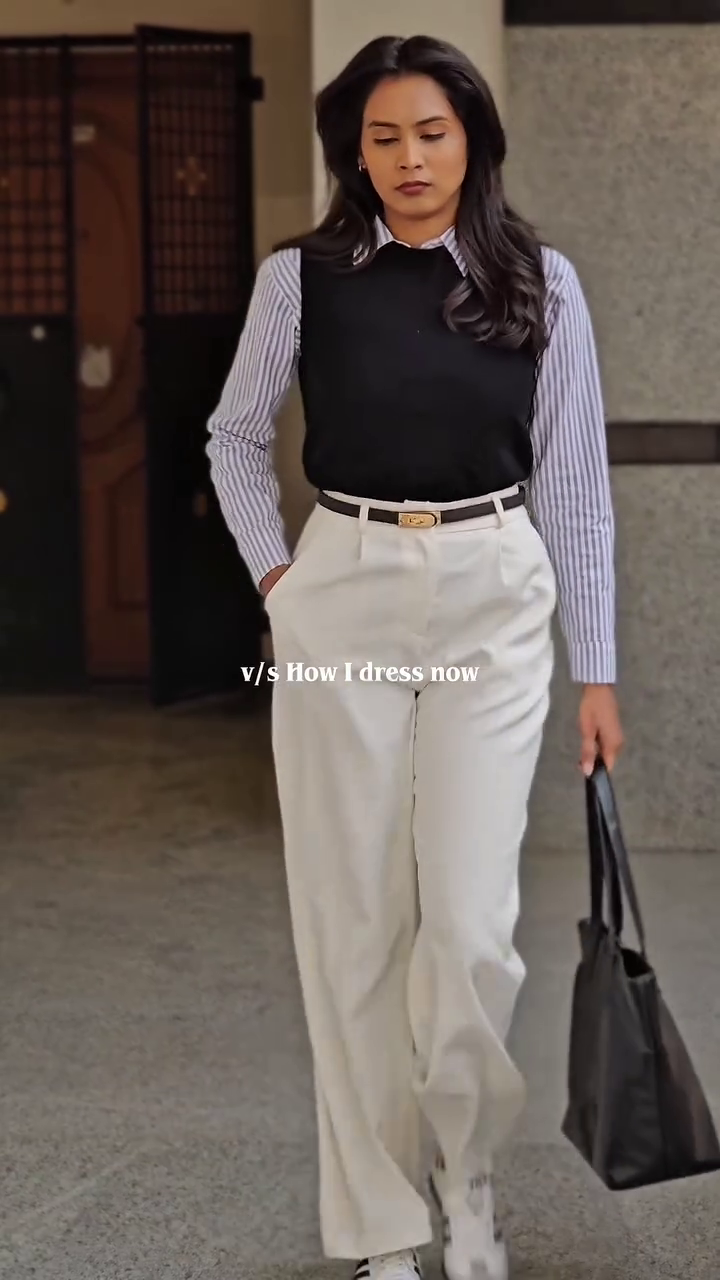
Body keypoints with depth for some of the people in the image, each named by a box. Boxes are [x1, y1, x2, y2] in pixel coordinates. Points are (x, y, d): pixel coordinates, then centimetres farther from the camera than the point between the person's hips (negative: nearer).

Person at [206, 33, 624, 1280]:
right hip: (341, 605, 1)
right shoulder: (301, 277, 0)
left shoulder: (542, 282, 0)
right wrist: (272, 574, 5)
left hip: (492, 606, 0)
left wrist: (598, 670, 1)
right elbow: (235, 438, 16)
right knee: (352, 920, 4)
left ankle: (466, 1167, 20)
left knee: (471, 920, -8)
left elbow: (575, 482, 2)